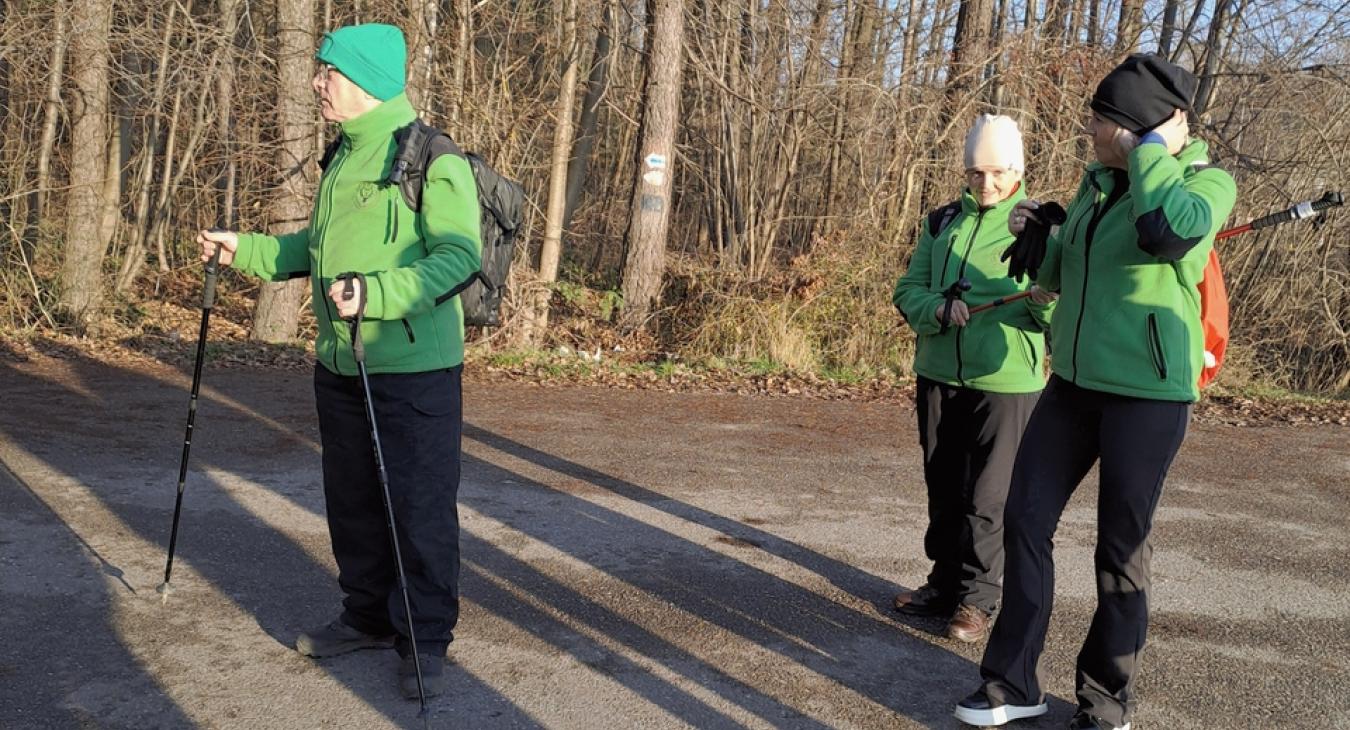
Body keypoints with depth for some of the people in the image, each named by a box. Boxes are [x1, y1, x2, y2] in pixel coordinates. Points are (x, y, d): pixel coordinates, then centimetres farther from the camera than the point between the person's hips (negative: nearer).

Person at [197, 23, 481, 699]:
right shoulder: (344, 159, 14)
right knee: (353, 497, 16)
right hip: (340, 364, 9)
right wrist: (244, 250, 16)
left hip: (414, 367, -9)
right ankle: (368, 616, 32)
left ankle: (426, 638, 11)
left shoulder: (432, 157, -14)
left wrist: (375, 294, -32)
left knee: (420, 504, -2)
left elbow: (460, 256, -23)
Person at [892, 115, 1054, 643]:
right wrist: (938, 309, -15)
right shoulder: (942, 222, 9)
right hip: (939, 375, 4)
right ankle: (945, 583, 28)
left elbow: (1063, 314, -5)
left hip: (1006, 381, -4)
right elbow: (908, 291, 7)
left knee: (987, 497, 0)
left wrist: (1048, 297, -29)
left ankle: (976, 597, 13)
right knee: (943, 490, 14)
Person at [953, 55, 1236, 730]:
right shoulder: (1096, 182, 9)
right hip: (1074, 383, 7)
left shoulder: (1205, 181, -9)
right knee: (1024, 520, 5)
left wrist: (1152, 150, -20)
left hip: (1147, 391, -6)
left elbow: (1171, 234, -34)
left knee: (1121, 548, 4)